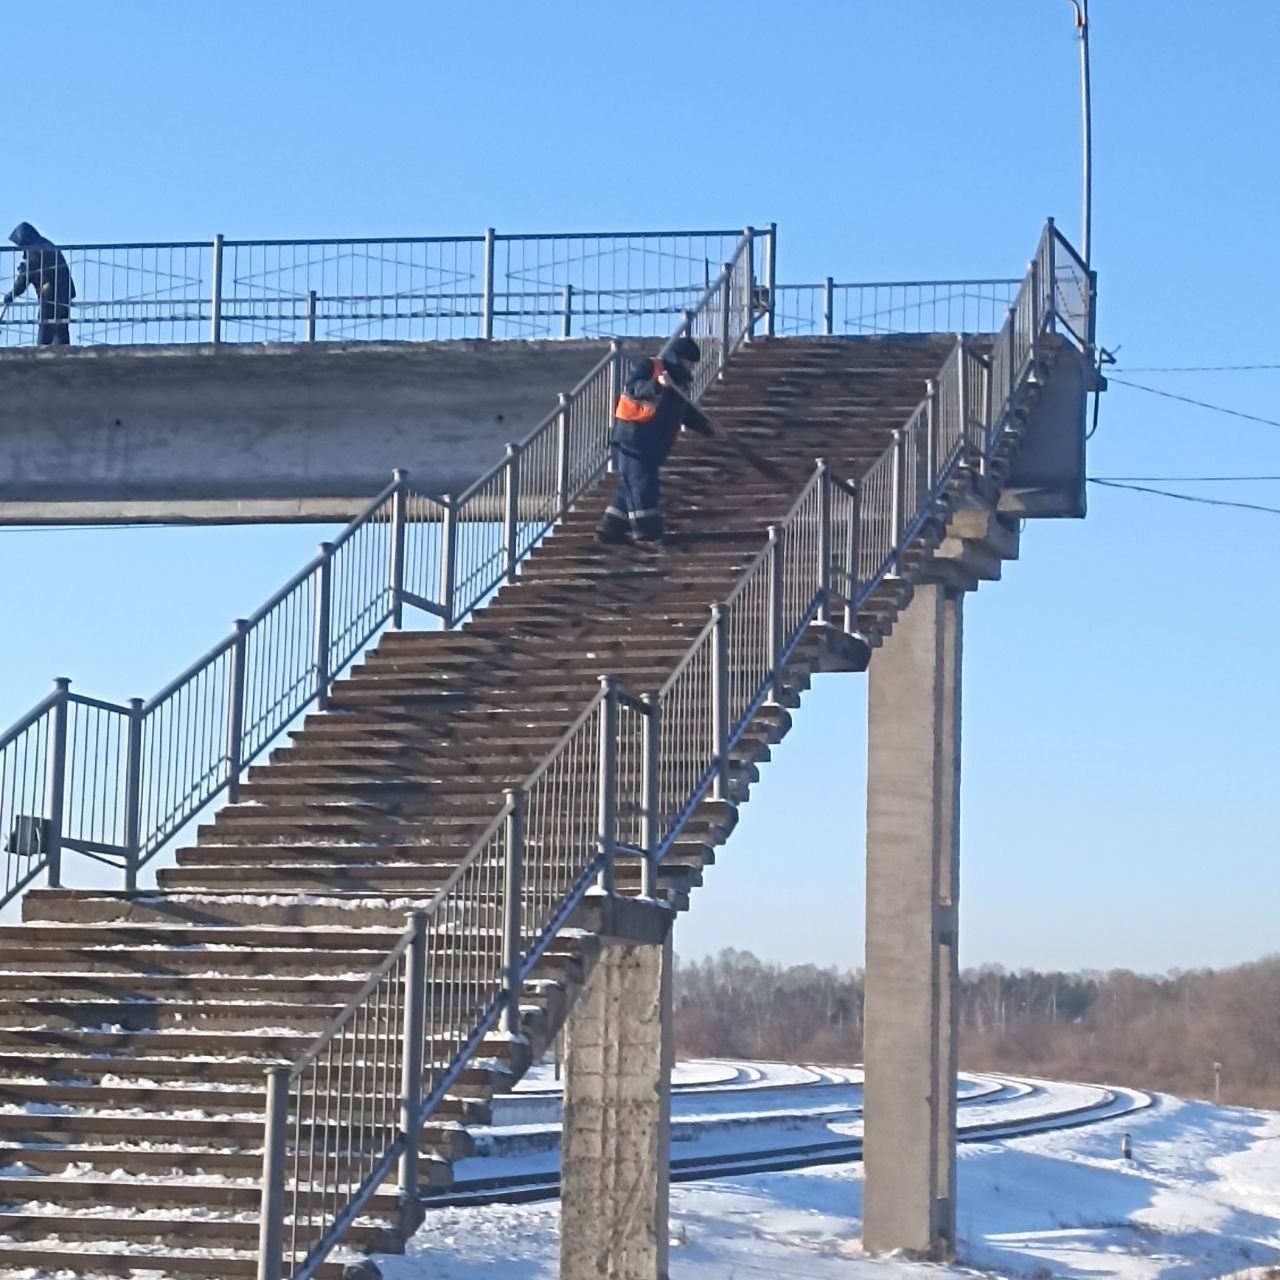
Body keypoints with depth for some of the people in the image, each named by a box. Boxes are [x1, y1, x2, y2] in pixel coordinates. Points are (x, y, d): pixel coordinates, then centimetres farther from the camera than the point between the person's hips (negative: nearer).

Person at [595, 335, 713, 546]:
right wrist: (656, 385, -42)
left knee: (631, 486, 12)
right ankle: (647, 534, -10)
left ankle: (610, 529, 20)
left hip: (653, 446, 9)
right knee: (642, 484, -11)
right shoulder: (647, 368, -9)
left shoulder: (679, 382, 17)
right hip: (632, 439, -9)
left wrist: (705, 426, 15)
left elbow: (687, 413, 27)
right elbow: (633, 387, -27)